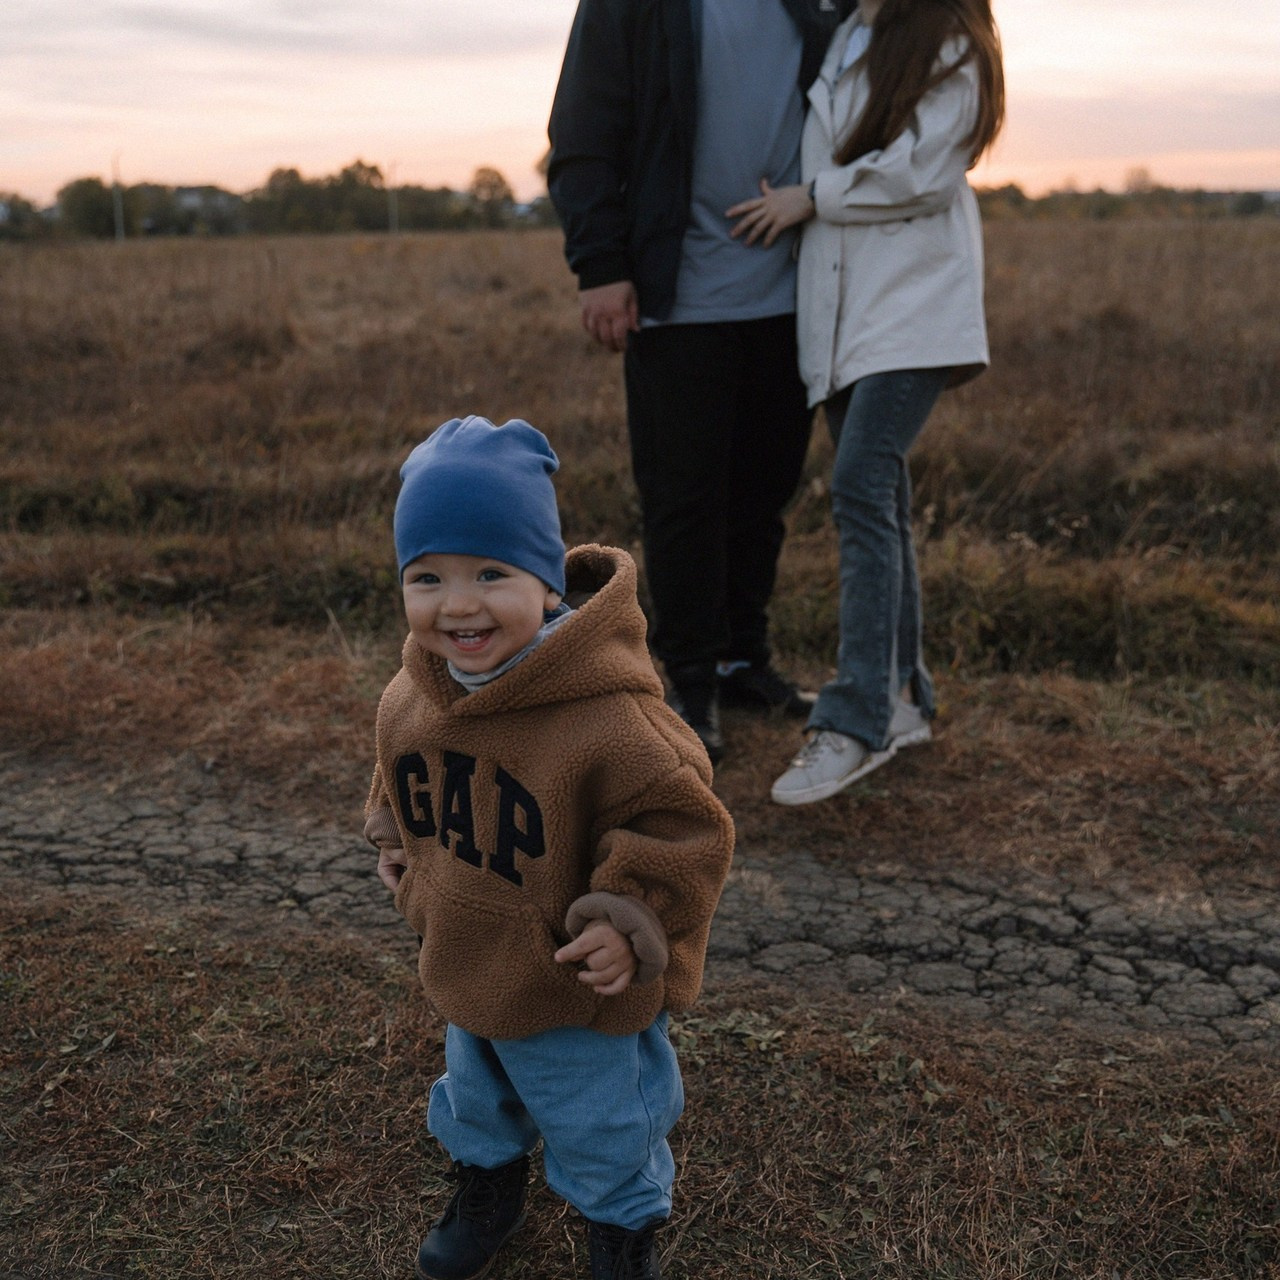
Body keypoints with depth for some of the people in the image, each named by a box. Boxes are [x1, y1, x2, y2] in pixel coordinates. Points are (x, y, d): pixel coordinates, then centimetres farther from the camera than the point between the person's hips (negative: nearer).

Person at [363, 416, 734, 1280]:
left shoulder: (608, 716, -35)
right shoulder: (410, 699, -10)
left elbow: (684, 823, -27)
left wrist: (631, 922, -33)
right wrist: (396, 841, 6)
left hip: (580, 997, -6)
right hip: (466, 979, 6)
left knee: (601, 1130, 19)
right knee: (477, 1099, 32)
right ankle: (488, 1185, 62)